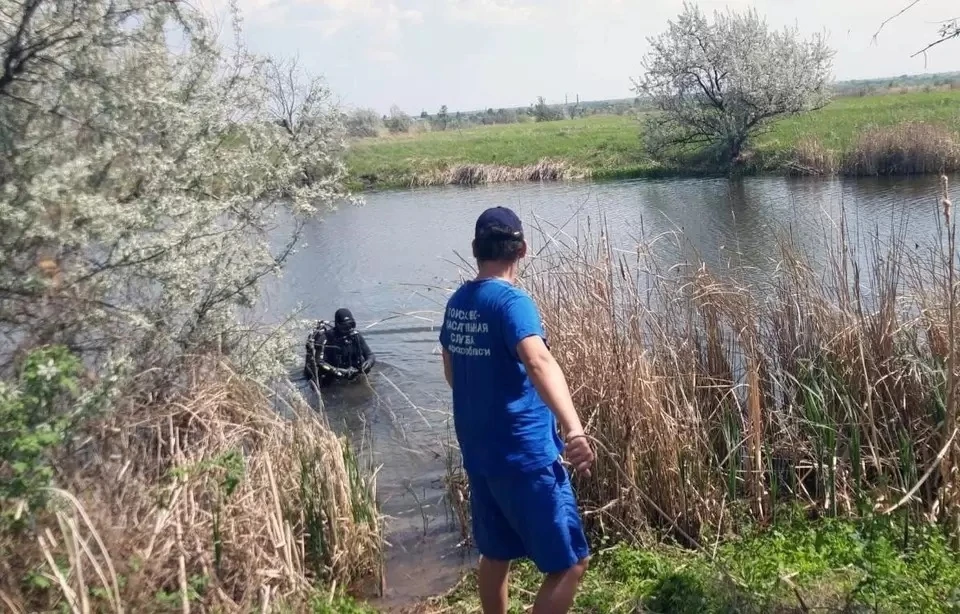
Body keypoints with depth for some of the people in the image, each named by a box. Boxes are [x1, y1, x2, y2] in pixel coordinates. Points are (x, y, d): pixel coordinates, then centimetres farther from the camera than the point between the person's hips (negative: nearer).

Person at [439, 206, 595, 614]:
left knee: (496, 553, 21)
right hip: (524, 456, -8)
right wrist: (574, 430, -48)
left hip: (478, 451, 8)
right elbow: (539, 362, -36)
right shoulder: (511, 301, -18)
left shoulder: (457, 303, 6)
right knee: (569, 563, 2)